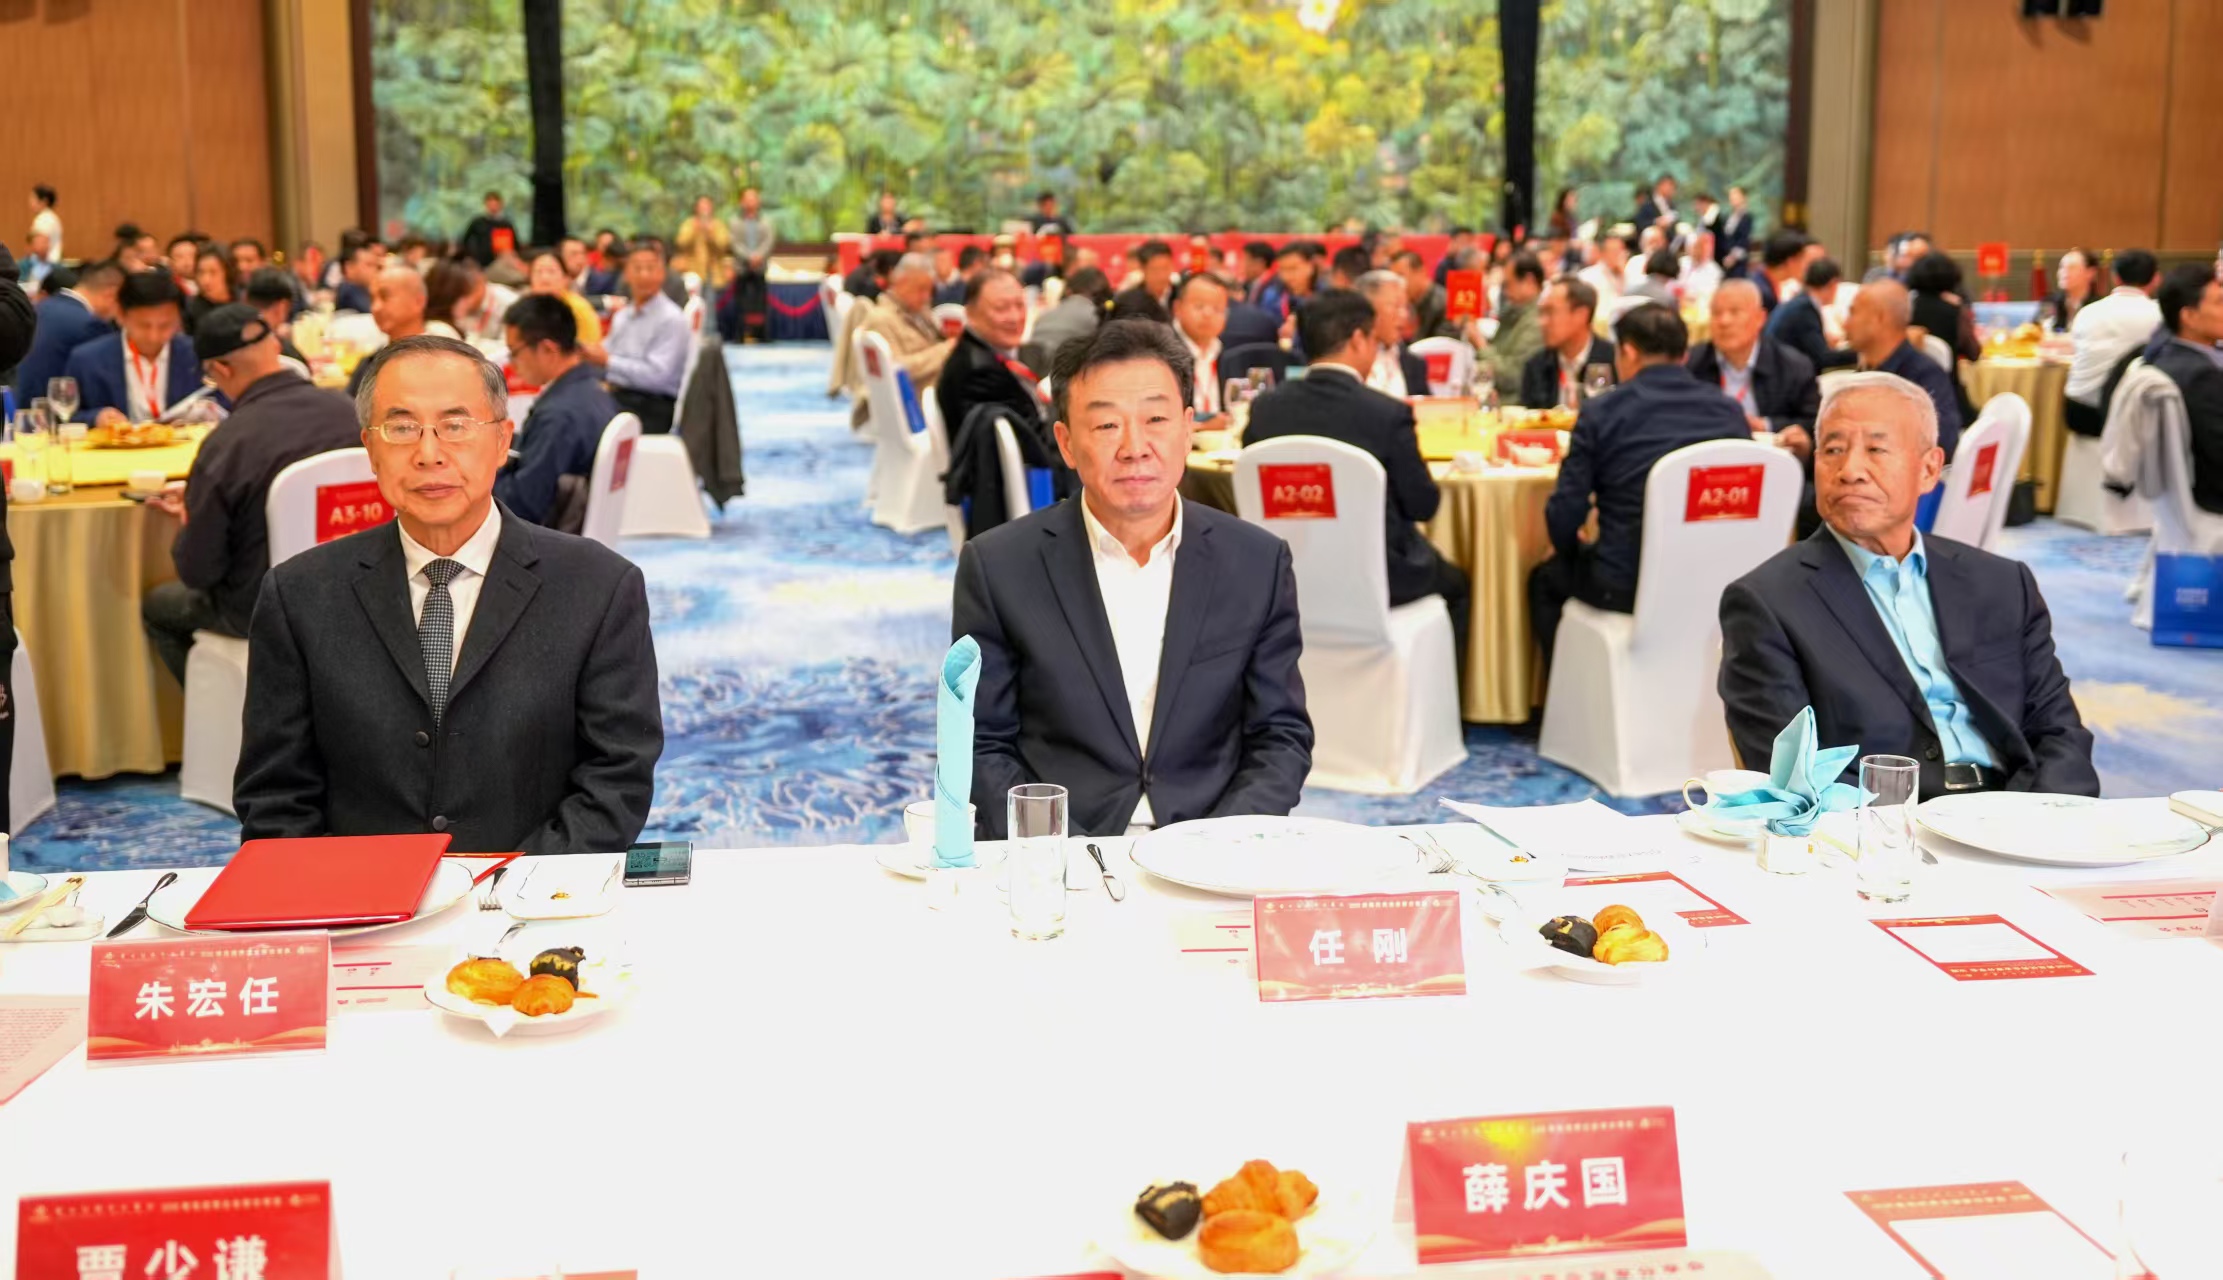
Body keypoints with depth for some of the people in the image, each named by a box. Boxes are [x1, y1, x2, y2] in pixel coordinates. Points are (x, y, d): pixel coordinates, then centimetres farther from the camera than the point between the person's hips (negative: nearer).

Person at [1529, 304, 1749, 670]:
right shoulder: (1729, 411, 1)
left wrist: (1569, 546, 13)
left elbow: (1565, 513, -9)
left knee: (1545, 579, 28)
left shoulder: (1601, 412, -9)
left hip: (1627, 585, -5)